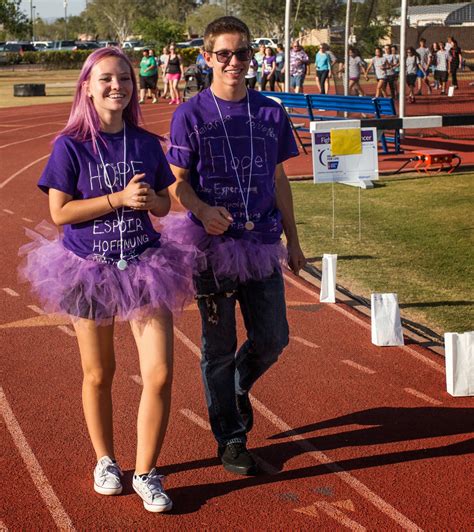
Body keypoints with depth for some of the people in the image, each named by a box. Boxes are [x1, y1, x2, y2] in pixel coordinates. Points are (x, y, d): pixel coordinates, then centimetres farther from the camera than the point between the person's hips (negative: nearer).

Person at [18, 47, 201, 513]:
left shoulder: (146, 143, 2)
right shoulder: (71, 145, -8)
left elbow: (164, 205, 10)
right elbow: (59, 212, -12)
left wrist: (149, 198, -13)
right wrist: (119, 198, -19)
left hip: (145, 265, 2)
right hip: (90, 270, -2)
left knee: (160, 373, -6)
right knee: (98, 375, 12)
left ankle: (146, 473, 11)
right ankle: (105, 461, 35)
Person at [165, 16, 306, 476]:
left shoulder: (270, 113, 6)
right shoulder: (191, 115, -4)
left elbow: (278, 180, 13)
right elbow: (177, 181, -4)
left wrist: (292, 240, 14)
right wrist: (203, 210, -24)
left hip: (262, 243, 3)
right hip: (212, 244, -3)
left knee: (272, 339, 6)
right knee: (219, 347, 6)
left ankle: (238, 386, 38)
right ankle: (230, 440, 21)